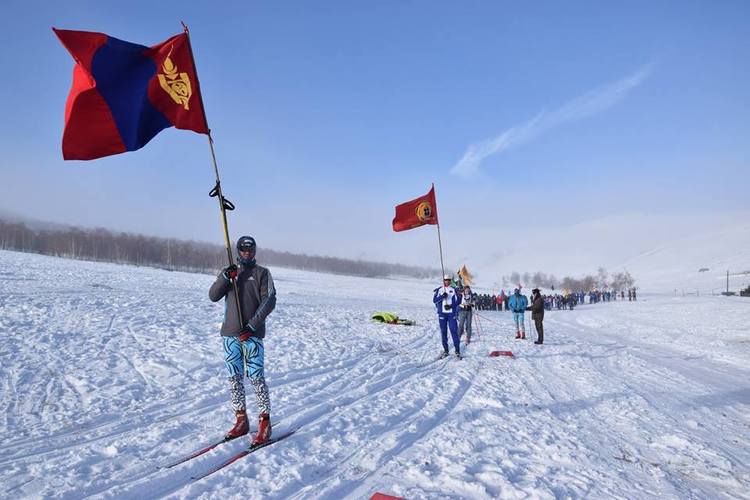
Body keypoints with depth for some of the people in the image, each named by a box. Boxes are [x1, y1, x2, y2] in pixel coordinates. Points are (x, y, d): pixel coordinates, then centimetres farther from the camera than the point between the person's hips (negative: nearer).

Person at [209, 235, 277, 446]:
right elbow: (213, 296, 4)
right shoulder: (229, 272, 15)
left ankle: (264, 423, 0)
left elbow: (269, 301, -5)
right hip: (230, 334, 4)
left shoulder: (262, 273, 4)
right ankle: (241, 421, 19)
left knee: (256, 377, -7)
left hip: (252, 334, -4)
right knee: (234, 378, 7)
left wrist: (252, 325, -15)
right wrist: (225, 277, -13)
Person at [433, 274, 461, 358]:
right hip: (442, 314, 1)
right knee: (443, 332, 5)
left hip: (451, 313, -1)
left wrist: (450, 306, -15)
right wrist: (442, 296, -20)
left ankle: (457, 351, 0)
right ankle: (445, 350, 14)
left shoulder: (453, 290, 6)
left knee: (454, 331, -6)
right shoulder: (438, 290, 6)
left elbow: (457, 301, 1)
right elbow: (434, 300, -3)